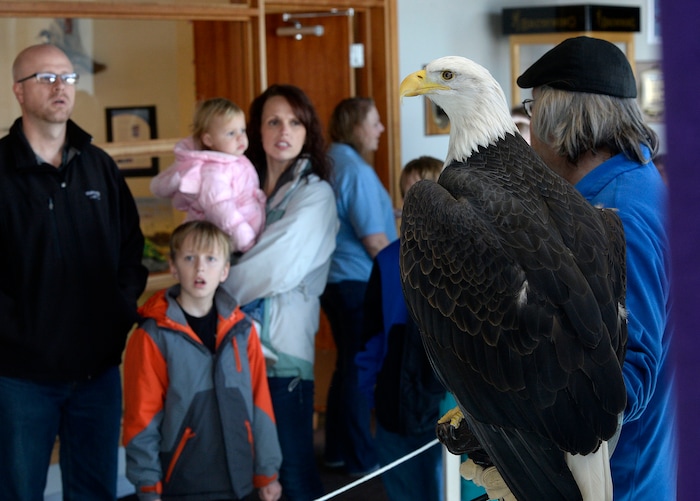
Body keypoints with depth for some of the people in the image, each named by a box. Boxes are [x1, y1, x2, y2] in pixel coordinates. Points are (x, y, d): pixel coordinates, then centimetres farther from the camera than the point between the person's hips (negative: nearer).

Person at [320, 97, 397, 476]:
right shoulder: (356, 171, -18)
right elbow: (374, 240, -18)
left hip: (334, 280, 9)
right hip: (360, 283, -9)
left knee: (348, 364, 17)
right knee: (361, 371, -1)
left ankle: (337, 450, 24)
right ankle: (362, 460, 6)